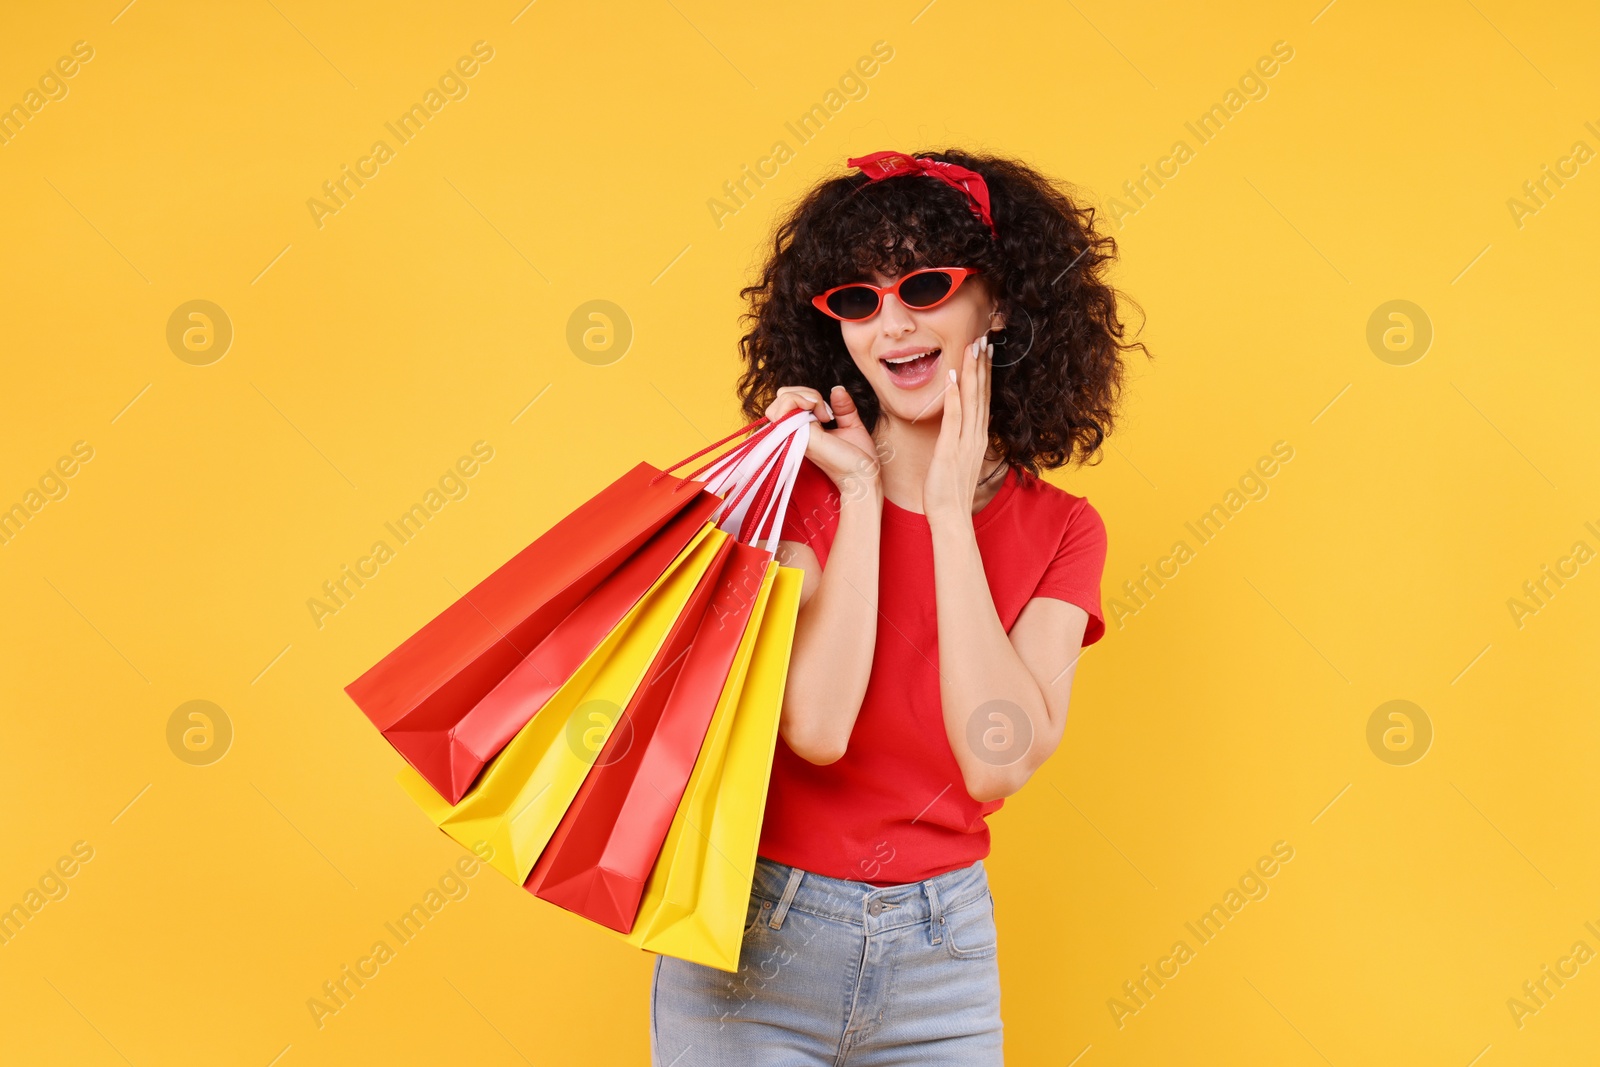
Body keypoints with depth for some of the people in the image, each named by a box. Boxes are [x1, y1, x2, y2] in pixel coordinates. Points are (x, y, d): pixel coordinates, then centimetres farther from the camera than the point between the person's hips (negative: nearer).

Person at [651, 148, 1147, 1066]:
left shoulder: (1062, 533, -1)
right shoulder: (800, 482, -6)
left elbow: (998, 763, -17)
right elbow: (817, 726, -20)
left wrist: (951, 508, -14)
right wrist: (862, 493, -14)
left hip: (941, 954, 2)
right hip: (755, 936, -2)